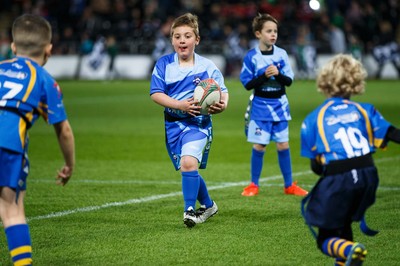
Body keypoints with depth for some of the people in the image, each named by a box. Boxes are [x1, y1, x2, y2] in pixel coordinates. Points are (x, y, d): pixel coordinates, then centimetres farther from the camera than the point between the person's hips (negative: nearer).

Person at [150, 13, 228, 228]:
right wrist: (180, 105, -21)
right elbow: (155, 94, -7)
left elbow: (223, 92, 2)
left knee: (189, 162, -25)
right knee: (188, 169, 12)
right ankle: (208, 206, 35)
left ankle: (190, 210, -18)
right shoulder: (164, 64, 0)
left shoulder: (207, 66, -2)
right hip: (173, 123, 3)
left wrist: (222, 104, -22)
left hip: (198, 122, -3)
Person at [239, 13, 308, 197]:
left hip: (279, 105, 3)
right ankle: (254, 185, 13)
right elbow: (247, 84, -9)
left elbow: (289, 80, 1)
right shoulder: (251, 57, -8)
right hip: (260, 106, -3)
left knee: (283, 144, 5)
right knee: (259, 145, 0)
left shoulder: (282, 54, 0)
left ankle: (289, 185, 13)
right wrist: (264, 75, -22)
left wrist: (278, 74, -18)